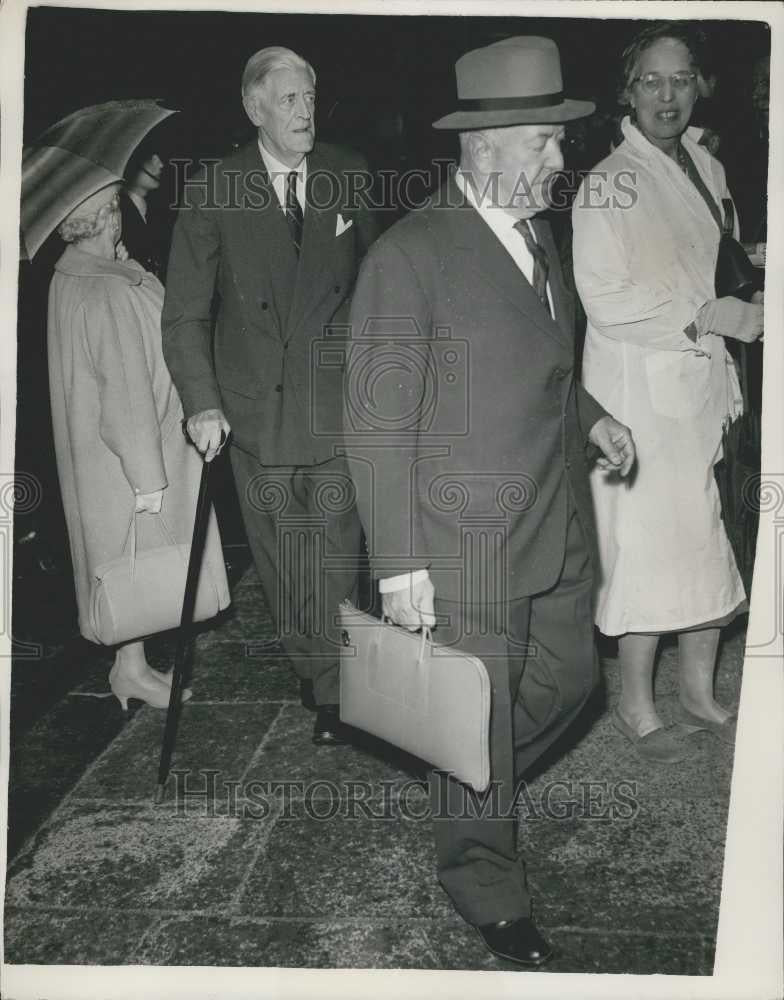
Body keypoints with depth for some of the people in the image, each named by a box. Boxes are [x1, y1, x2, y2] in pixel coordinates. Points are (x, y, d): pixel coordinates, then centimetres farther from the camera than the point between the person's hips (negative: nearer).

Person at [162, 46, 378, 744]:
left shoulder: (351, 178, 3)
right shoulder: (213, 193, -2)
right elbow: (185, 312, -1)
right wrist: (201, 402, -10)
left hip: (338, 403, 0)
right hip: (256, 407, 0)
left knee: (336, 555, 0)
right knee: (280, 556, 11)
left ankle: (334, 692, 13)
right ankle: (307, 662, 32)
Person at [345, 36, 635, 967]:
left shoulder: (536, 233, 9)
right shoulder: (408, 254, -17)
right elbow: (378, 420, -17)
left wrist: (589, 414, 8)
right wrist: (398, 561, -18)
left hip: (559, 529, 8)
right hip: (468, 545, -8)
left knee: (569, 679, 20)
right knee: (481, 716, 8)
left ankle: (476, 781, 47)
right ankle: (485, 881, 33)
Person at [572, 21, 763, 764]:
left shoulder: (706, 167, 11)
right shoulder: (608, 183, -11)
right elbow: (606, 297, -17)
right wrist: (714, 316, -18)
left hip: (705, 380, 7)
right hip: (640, 388, -7)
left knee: (709, 541, 11)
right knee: (646, 544, 1)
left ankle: (698, 694, 29)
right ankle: (636, 706, 19)